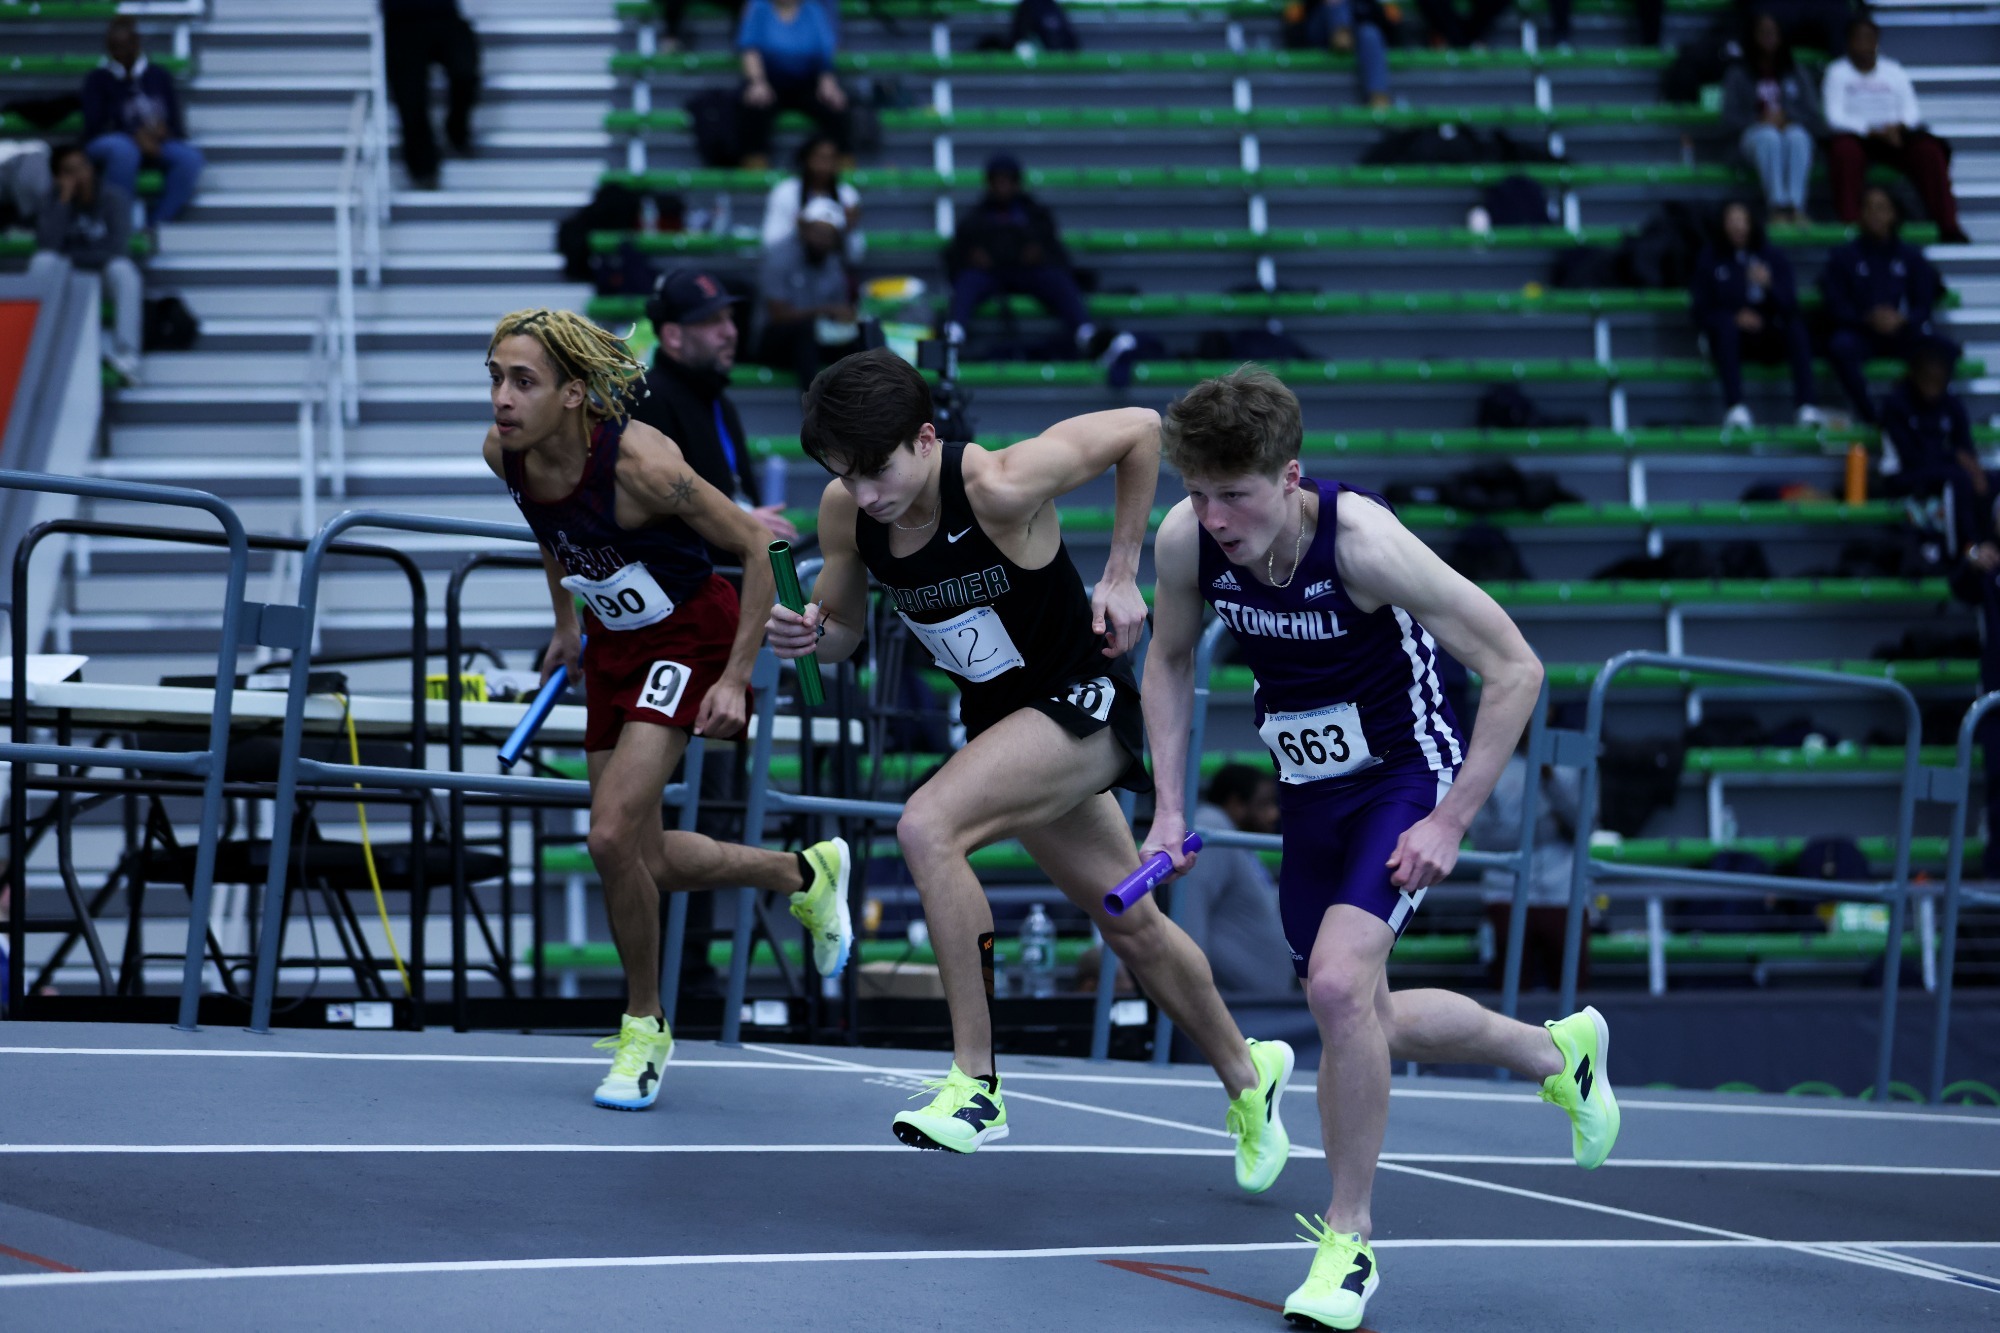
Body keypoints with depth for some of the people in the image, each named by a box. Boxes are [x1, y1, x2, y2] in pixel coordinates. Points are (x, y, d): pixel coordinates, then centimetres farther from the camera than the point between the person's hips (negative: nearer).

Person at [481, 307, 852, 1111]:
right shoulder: (504, 453, -13)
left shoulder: (639, 463, -32)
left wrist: (735, 678, -21)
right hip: (614, 641, 7)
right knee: (645, 861, 10)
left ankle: (643, 1025, 1)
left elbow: (755, 547, -21)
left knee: (612, 835, -21)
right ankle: (806, 875, 37)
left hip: (689, 635, -7)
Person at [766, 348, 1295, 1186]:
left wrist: (1122, 573, -13)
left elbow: (1140, 430, -17)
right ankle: (1245, 1075, 43)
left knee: (927, 828, -28)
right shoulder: (846, 511, -10)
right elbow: (844, 629, 6)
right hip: (1001, 716, 7)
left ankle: (975, 1082, -22)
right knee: (1130, 925, 19)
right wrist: (810, 632, -18)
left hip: (1082, 705, -7)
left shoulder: (1000, 488, -28)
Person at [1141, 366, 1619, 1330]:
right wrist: (1170, 807, -2)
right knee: (1365, 1025, 16)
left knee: (1338, 985, -26)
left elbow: (1515, 669, -24)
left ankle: (1348, 1240, -9)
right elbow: (1169, 661, 6)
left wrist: (1451, 821, -24)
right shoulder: (1186, 540, -16)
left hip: (1405, 777, -7)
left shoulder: (1362, 542, -31)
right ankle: (1561, 1052, 44)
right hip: (1310, 789, 7)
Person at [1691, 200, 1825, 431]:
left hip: (1769, 340, 1)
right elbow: (1701, 311, -1)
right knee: (1726, 325, -35)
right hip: (1729, 339, -1)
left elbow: (1789, 307, -3)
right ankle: (1737, 409, -47)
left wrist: (1769, 284, -23)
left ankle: (1805, 406, -40)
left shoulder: (1773, 256, 6)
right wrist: (1735, 318, -19)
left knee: (1796, 326, -29)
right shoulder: (1710, 258, 4)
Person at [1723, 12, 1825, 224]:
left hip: (1791, 129, 1)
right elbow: (1730, 119, 4)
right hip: (1755, 134, -1)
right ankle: (1777, 207, -49)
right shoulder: (1739, 74, 17)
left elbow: (1816, 121, 8)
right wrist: (1761, 120, -12)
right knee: (1769, 136, -38)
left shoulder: (1795, 74, 20)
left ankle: (1797, 207, -51)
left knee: (1797, 135, -36)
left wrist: (1785, 117, -10)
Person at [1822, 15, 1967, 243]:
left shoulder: (1894, 72, 16)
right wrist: (1873, 131, -19)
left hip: (1894, 136, 3)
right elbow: (1834, 117, -7)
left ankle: (1948, 226, -25)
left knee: (1929, 150, -25)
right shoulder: (1837, 73, 5)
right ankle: (1850, 223, -38)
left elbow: (1912, 113, 7)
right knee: (1845, 151, -39)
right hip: (1855, 136, -3)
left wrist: (1897, 126, -18)